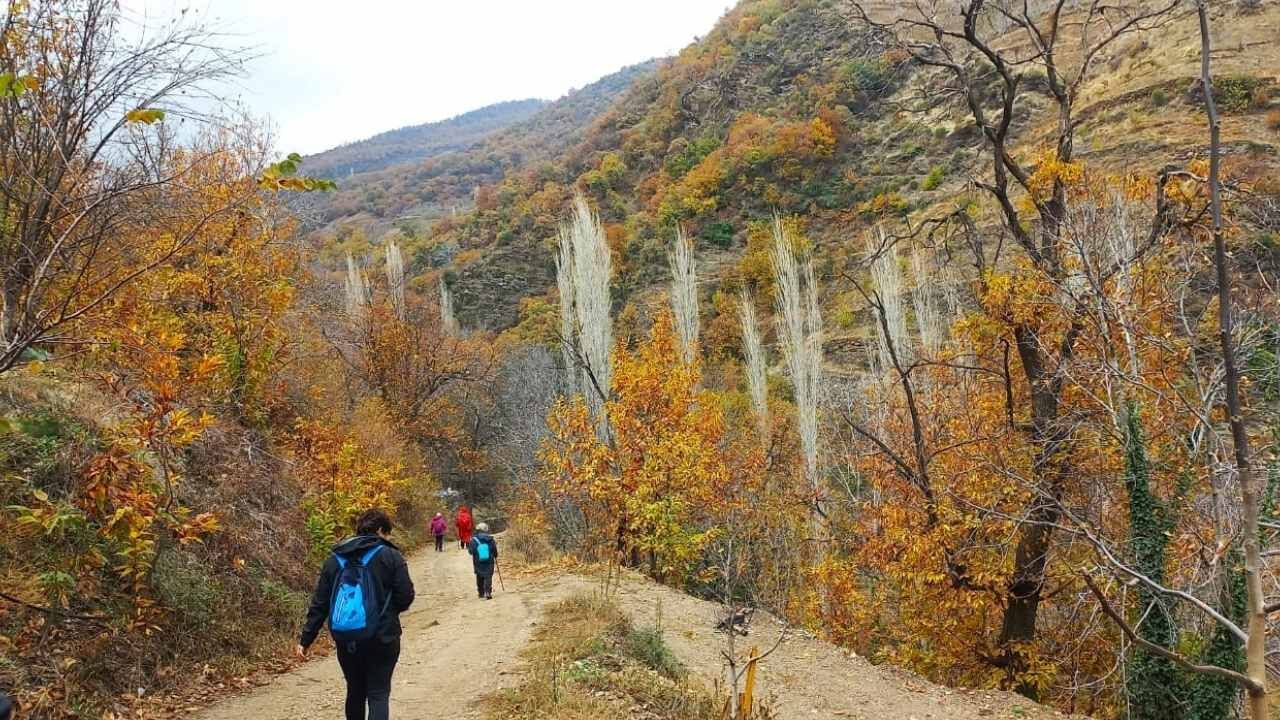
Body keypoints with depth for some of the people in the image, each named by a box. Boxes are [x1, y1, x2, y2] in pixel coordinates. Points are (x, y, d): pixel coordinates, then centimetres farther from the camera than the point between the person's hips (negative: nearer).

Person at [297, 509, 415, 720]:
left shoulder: (336, 559, 8)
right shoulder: (390, 556, -6)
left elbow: (319, 603, 7)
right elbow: (406, 596, -10)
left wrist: (306, 639, 10)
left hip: (345, 640, 4)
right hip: (381, 638, -4)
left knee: (355, 691, 20)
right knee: (378, 694, 0)